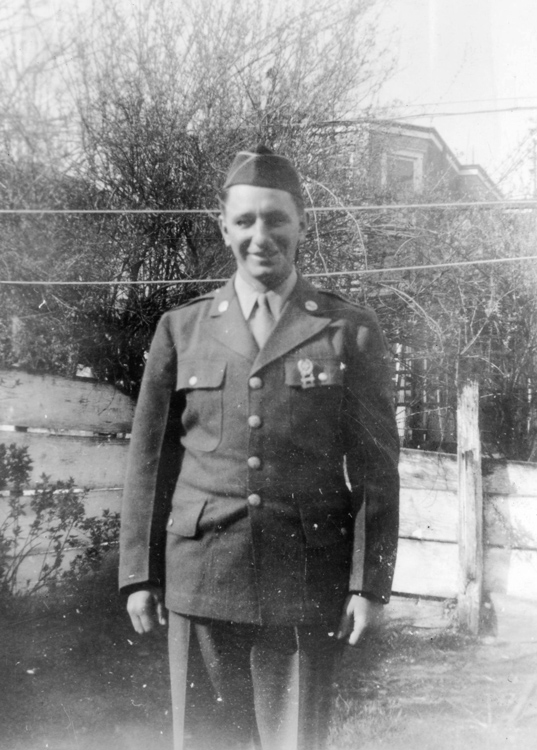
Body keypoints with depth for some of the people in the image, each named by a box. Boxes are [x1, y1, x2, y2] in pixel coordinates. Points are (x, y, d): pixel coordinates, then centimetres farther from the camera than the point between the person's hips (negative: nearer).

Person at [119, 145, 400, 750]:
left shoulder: (350, 331, 3)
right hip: (201, 577, 2)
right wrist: (139, 574, 6)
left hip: (306, 583, -1)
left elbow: (377, 468, 3)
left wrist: (370, 583, -2)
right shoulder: (181, 328, 8)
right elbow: (149, 458, 9)